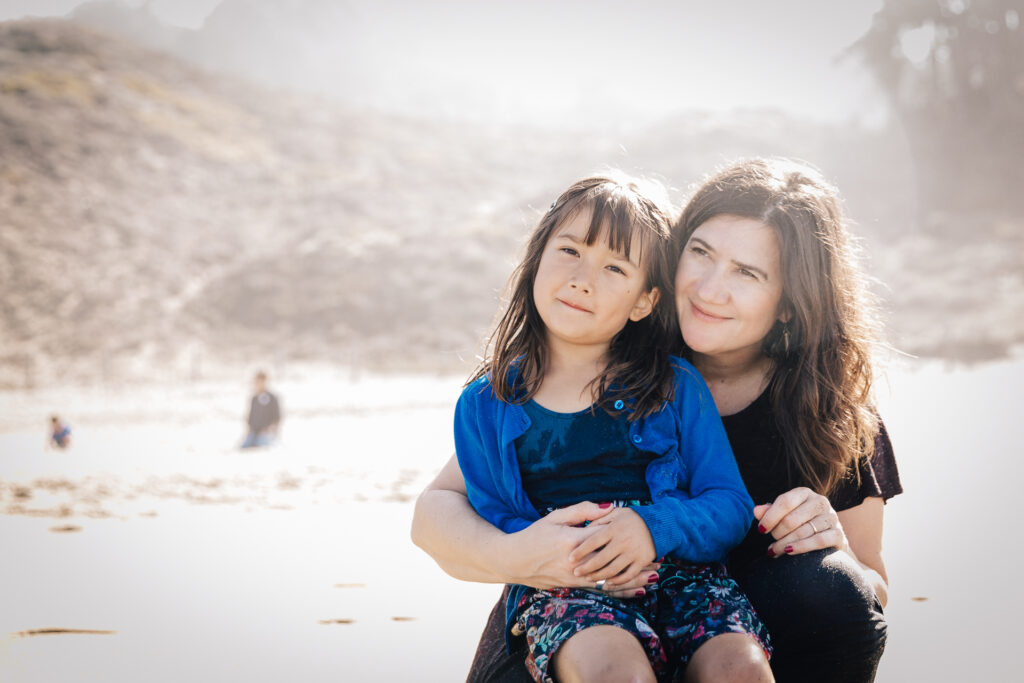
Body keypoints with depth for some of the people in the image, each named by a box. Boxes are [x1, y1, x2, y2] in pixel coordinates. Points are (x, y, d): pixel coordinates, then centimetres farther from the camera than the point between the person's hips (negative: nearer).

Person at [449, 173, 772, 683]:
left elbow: (731, 507, 6)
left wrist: (655, 528, -15)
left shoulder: (678, 388, 11)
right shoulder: (484, 406, 11)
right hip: (560, 592, -1)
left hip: (679, 570, 1)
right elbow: (489, 525, 7)